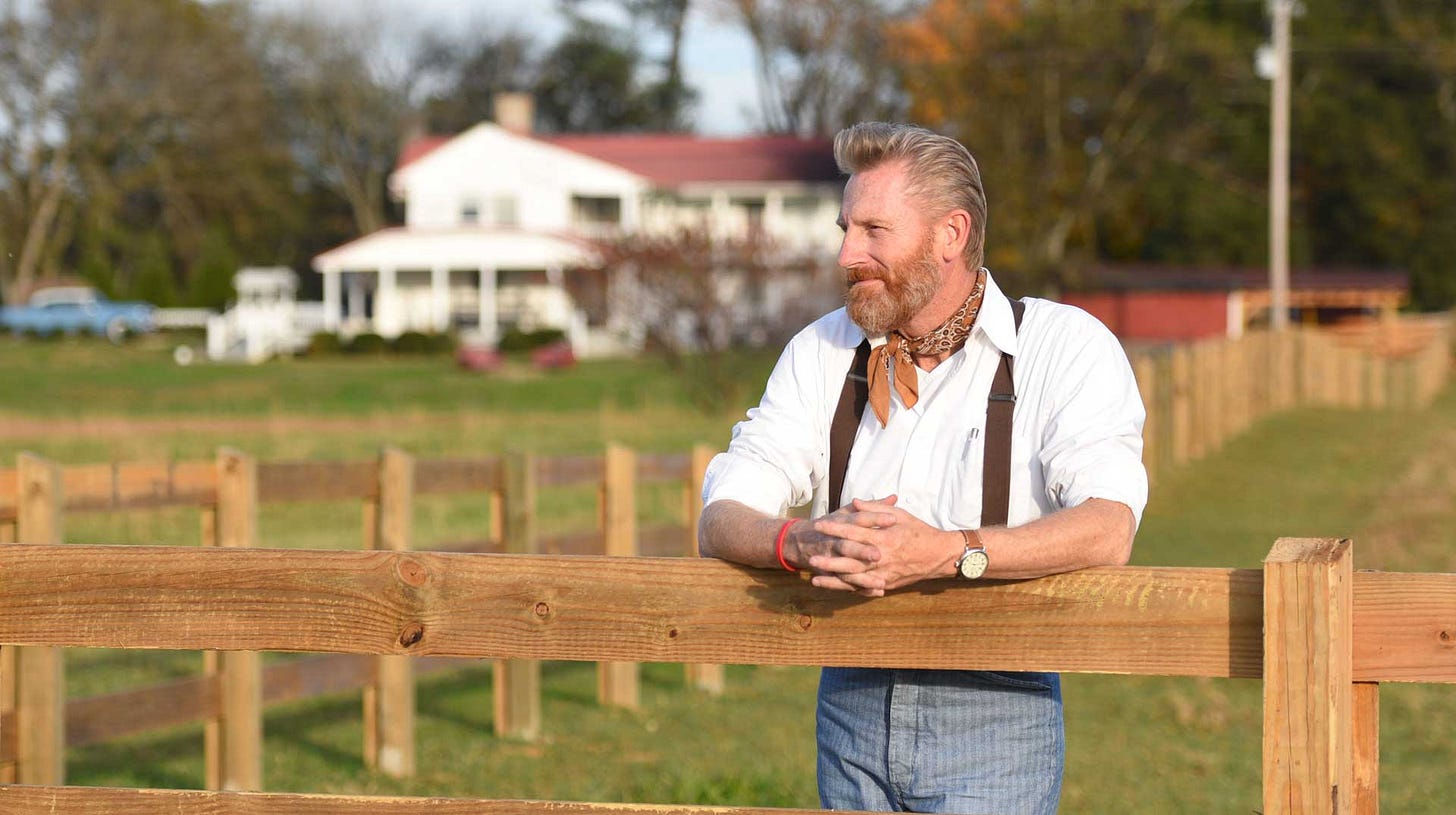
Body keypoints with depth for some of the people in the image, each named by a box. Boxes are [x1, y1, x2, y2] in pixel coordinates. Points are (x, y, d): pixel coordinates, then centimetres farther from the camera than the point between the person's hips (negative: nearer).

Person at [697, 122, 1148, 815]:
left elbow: (1107, 528, -22)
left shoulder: (1067, 347, -6)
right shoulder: (821, 352, 8)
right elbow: (721, 522, -1)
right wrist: (804, 543, -25)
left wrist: (945, 552, -36)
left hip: (994, 713, -4)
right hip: (850, 701, 4)